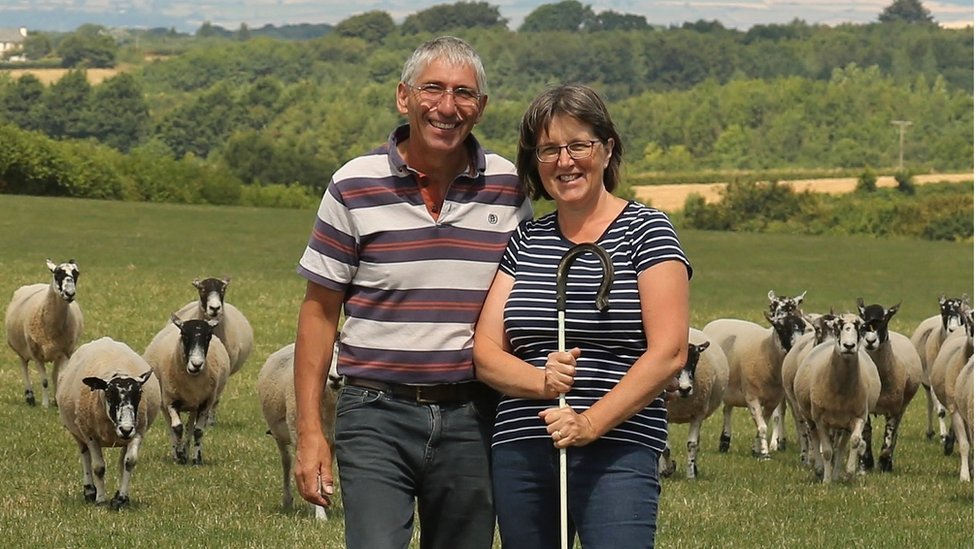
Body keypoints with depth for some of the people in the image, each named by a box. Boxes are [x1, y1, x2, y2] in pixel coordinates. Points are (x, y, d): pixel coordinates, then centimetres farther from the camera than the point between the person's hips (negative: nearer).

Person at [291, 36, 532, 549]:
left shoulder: (510, 189, 5)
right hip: (377, 415, -2)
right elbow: (319, 311, 3)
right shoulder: (354, 188, 0)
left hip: (472, 420, 2)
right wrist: (308, 430, -3)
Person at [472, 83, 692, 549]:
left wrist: (591, 423, -17)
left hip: (617, 453, -5)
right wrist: (540, 381, -12)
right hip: (519, 453, 5)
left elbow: (668, 352, -7)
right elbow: (484, 351, 9)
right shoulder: (523, 241, 15)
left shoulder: (645, 232, 2)